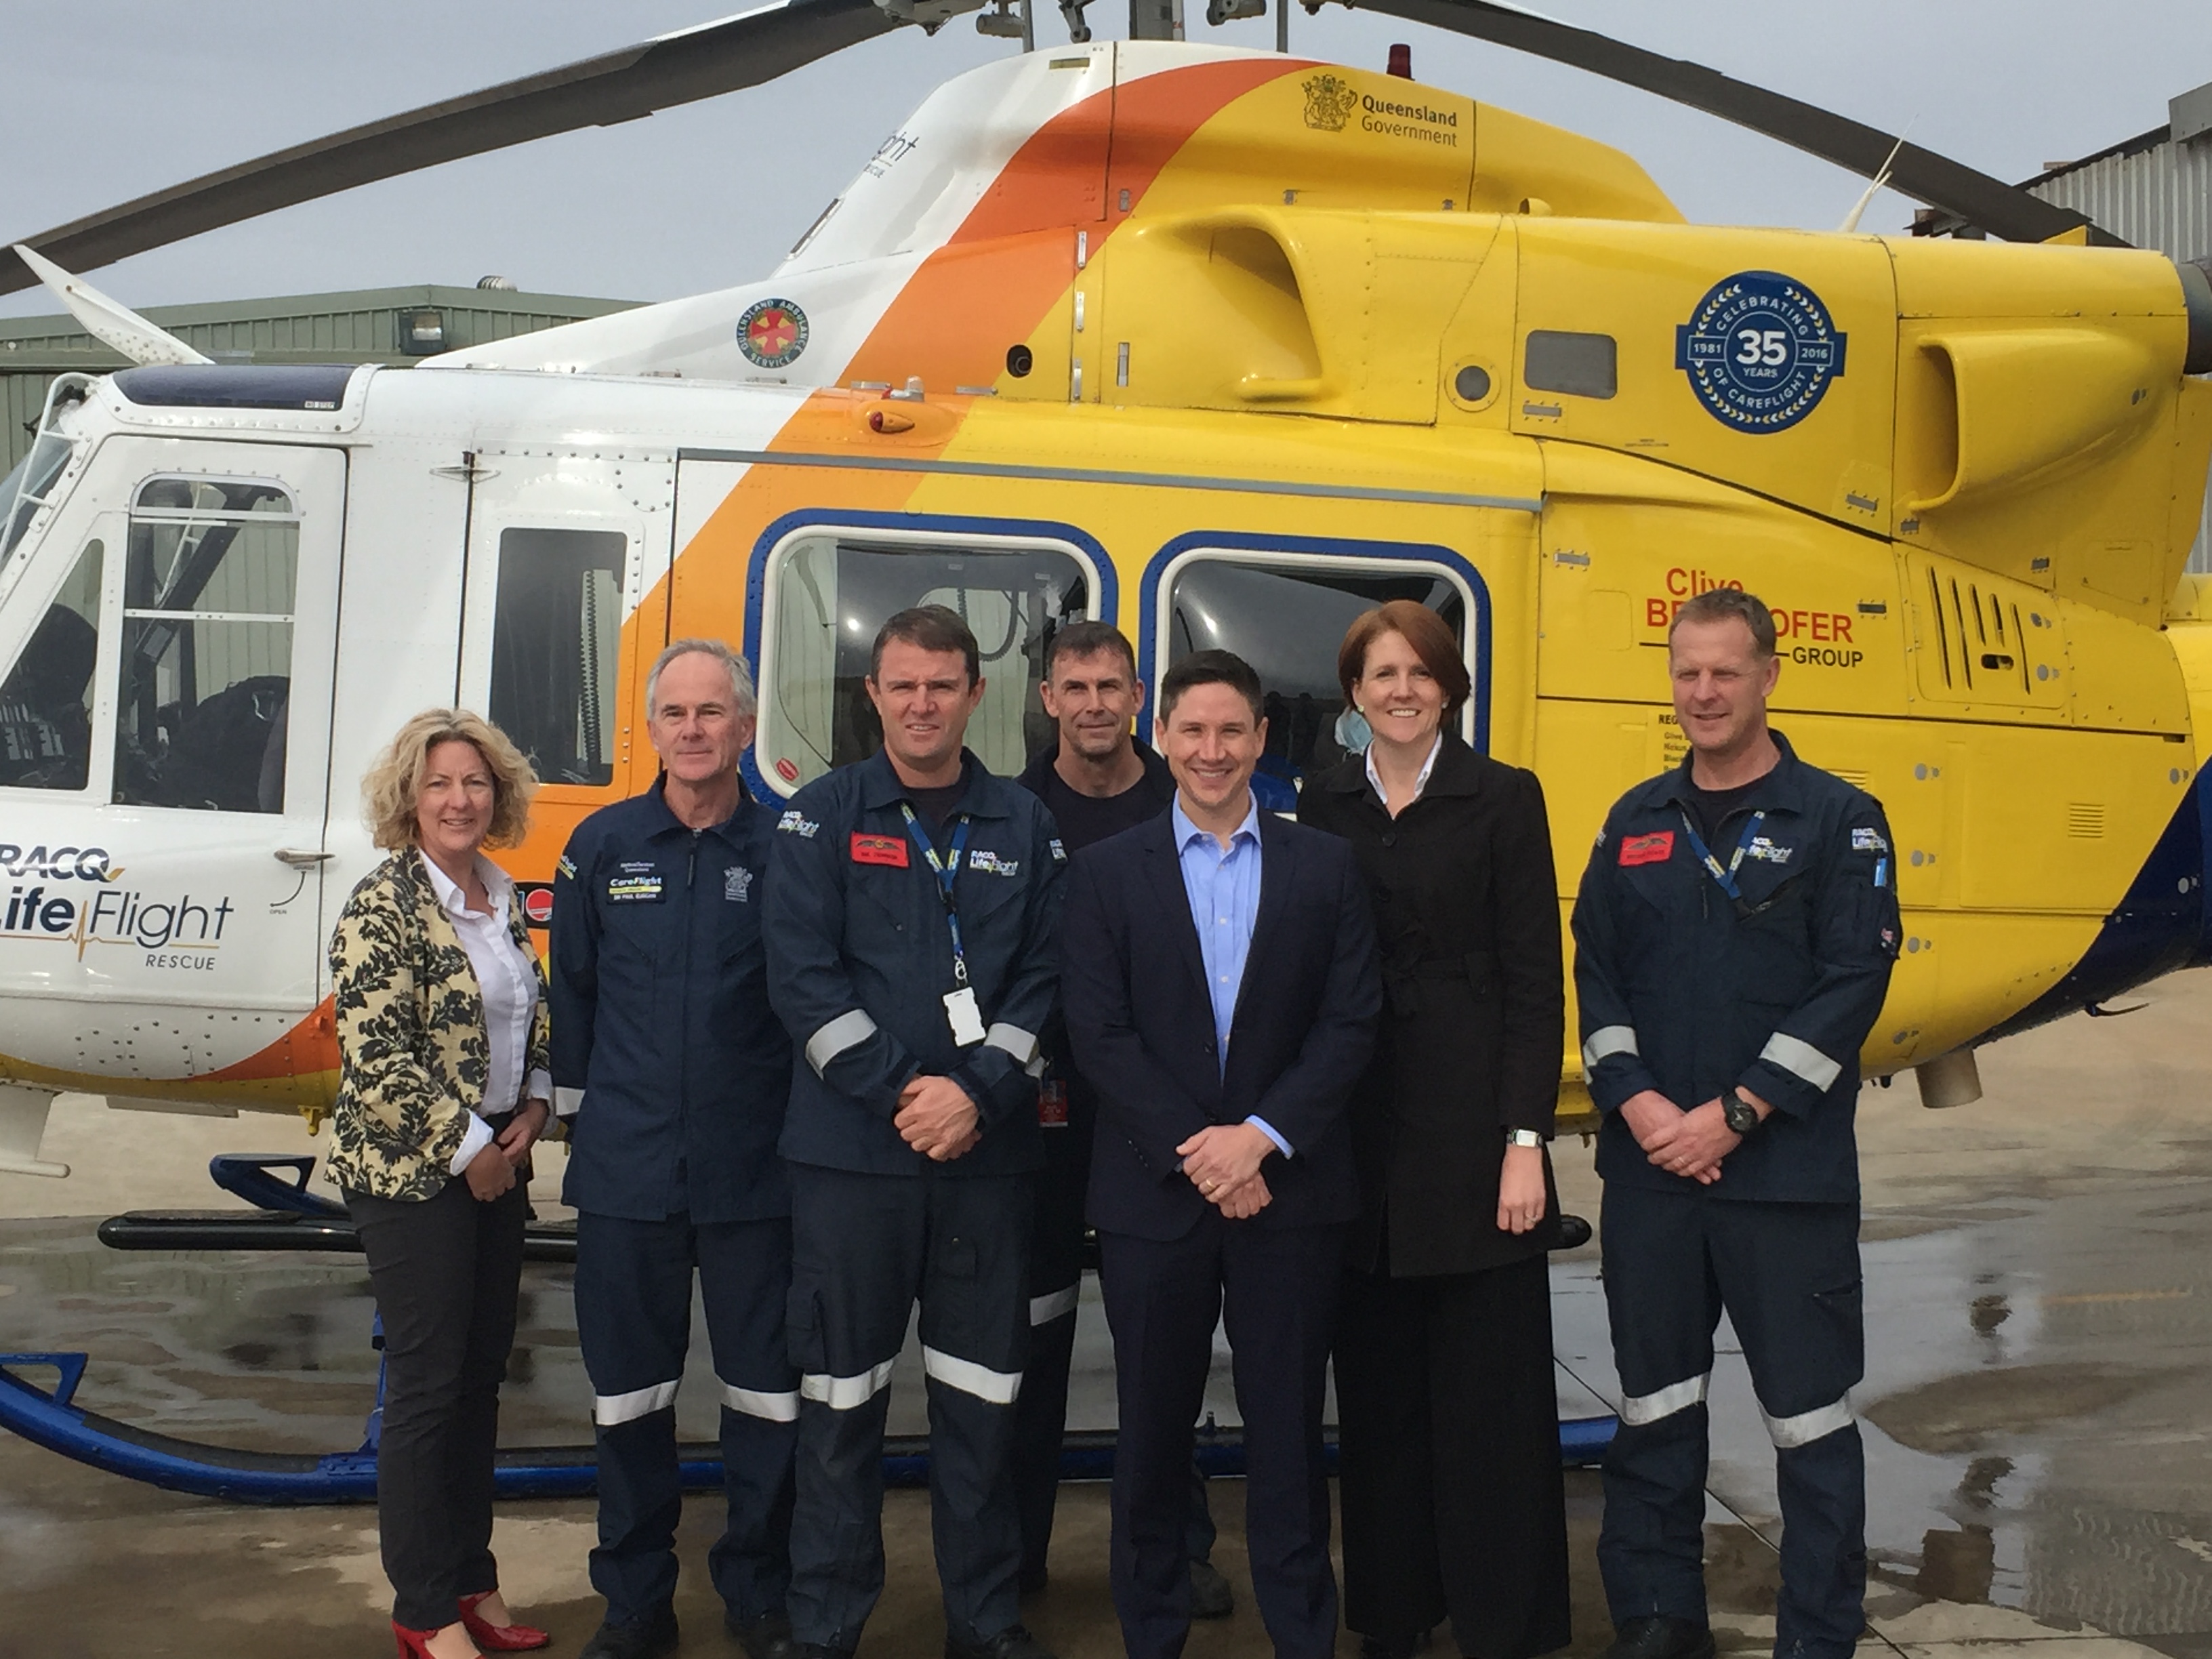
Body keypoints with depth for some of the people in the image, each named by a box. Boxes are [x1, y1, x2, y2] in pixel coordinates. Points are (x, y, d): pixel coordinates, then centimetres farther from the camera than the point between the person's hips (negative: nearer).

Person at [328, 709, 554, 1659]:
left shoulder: (503, 903, 9)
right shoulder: (384, 906, -13)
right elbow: (375, 1058, -19)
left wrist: (531, 1109, 1)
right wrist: (468, 1150, -15)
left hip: (498, 1167, 7)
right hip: (411, 1179, -7)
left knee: (482, 1375, 13)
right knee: (426, 1386, 0)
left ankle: (472, 1582, 26)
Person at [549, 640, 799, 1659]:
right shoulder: (603, 846, 3)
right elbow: (572, 993, 10)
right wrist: (579, 1116, 10)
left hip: (757, 1172, -1)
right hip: (627, 1172, 2)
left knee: (767, 1387, 7)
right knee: (628, 1391, 12)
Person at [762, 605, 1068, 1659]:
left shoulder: (1024, 826, 8)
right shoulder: (823, 819, 1)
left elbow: (1042, 979, 4)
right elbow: (802, 977, -7)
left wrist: (976, 1094, -11)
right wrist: (903, 1093, -14)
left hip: (989, 1153, 2)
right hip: (850, 1151, -2)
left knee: (981, 1394, 9)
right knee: (842, 1395, 5)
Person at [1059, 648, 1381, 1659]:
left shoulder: (1325, 868, 6)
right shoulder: (1108, 873, 4)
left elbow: (1350, 1023, -1)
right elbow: (1100, 1033, -4)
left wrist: (1262, 1137, -12)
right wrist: (1190, 1149, -12)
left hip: (1290, 1190, 0)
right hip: (1151, 1190, 0)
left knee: (1287, 1426, 7)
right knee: (1153, 1429, 9)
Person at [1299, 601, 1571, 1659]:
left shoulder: (1502, 798, -1)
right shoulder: (1326, 807, 8)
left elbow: (1535, 979, -5)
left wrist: (1526, 1140, -11)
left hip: (1472, 1124, -3)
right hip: (1357, 1127, 3)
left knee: (1490, 1388, 2)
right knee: (1378, 1387, 11)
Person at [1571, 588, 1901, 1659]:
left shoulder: (1837, 819, -2)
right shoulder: (1636, 823, 10)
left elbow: (1853, 982, -9)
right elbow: (1596, 972, 7)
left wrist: (1735, 1113, -15)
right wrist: (1636, 1101, -9)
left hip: (1788, 1169, -4)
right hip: (1648, 1164, 4)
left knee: (1808, 1411, 2)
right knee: (1654, 1404, 12)